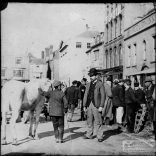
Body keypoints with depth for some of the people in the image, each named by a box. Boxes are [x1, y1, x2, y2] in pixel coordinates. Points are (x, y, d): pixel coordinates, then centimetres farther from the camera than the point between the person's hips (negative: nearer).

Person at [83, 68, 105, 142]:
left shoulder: (100, 84, -3)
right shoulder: (88, 84, 13)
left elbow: (103, 96, -6)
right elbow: (85, 95, 14)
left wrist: (101, 106, -12)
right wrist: (84, 105, 9)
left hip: (96, 105, -5)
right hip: (89, 105, 5)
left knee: (98, 122, -1)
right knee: (89, 121, 11)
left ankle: (99, 136, 8)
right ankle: (89, 135, 22)